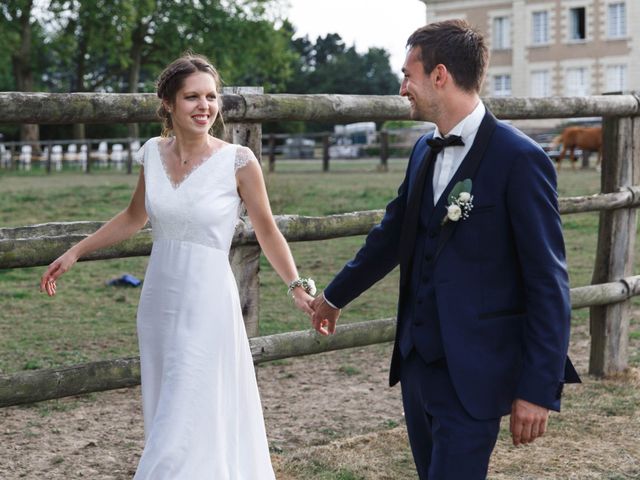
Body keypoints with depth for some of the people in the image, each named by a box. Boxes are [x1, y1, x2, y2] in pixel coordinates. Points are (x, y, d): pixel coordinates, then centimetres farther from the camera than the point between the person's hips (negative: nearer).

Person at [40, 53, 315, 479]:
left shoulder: (238, 161, -11)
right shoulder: (154, 153, 2)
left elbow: (267, 231, -1)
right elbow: (133, 218, 17)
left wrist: (298, 286, -9)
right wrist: (74, 254, 19)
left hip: (207, 304, -5)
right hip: (159, 300, 5)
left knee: (188, 425, -5)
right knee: (165, 420, 13)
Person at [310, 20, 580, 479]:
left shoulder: (519, 158, -15)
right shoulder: (425, 151, 8)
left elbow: (548, 282, -15)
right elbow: (393, 235, 22)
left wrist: (539, 388, -17)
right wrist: (335, 295, 33)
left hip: (473, 372, -7)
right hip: (417, 358, 7)